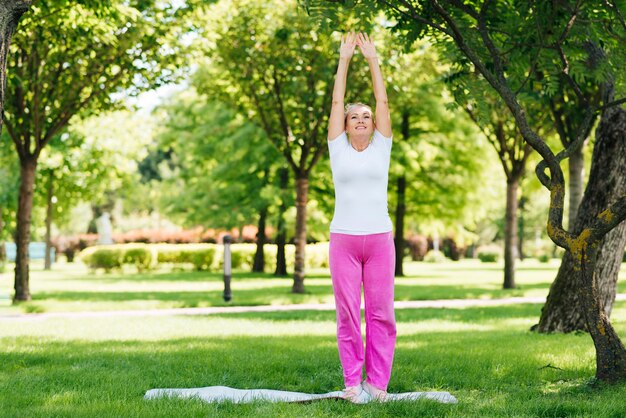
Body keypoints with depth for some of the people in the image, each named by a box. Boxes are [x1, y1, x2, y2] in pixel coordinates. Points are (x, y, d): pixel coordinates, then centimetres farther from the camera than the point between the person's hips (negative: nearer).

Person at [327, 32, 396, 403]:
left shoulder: (381, 148, 9)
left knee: (381, 314, 0)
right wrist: (344, 59, 6)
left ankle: (378, 383, 7)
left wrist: (373, 59, 6)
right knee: (348, 315, 0)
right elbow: (337, 102, 6)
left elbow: (383, 101, 6)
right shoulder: (338, 149, 7)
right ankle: (353, 383, 7)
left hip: (379, 240, 1)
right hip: (344, 240, -1)